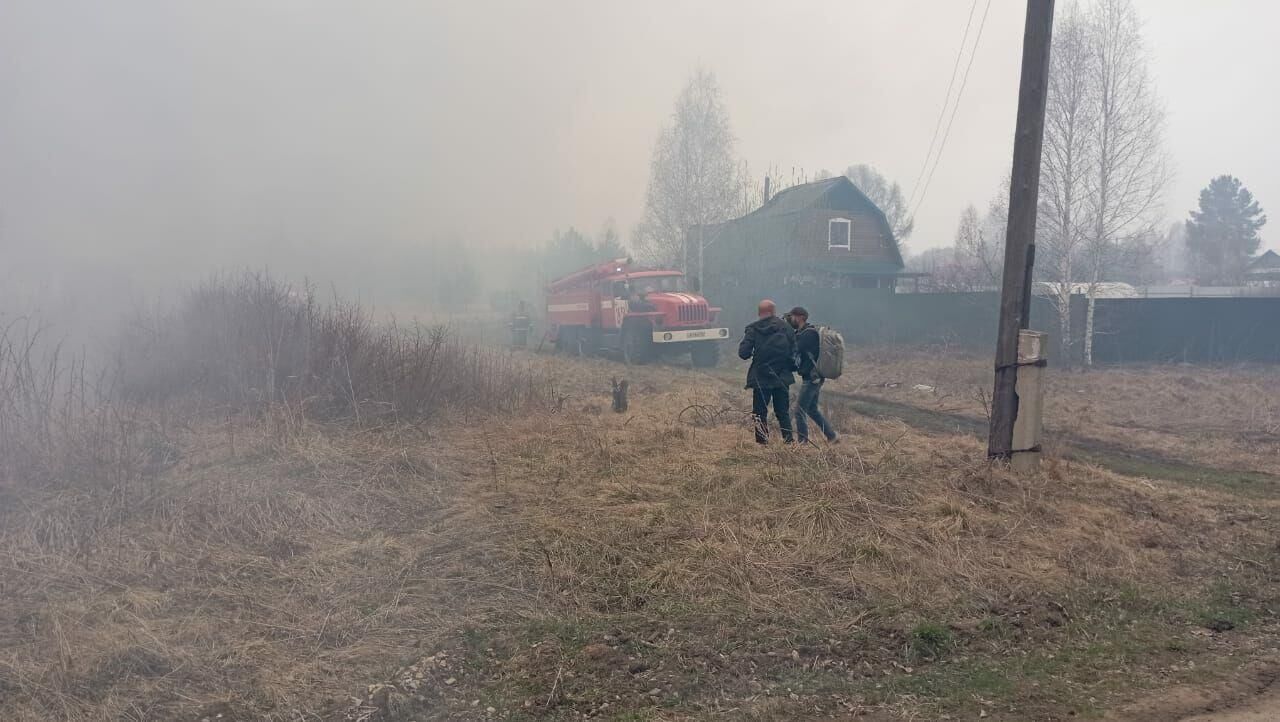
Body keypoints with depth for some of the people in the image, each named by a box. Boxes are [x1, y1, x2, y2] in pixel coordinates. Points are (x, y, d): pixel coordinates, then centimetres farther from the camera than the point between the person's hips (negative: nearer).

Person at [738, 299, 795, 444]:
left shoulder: (753, 329, -5)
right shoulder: (785, 327, -1)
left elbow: (743, 353, -9)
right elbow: (794, 352, -3)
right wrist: (791, 367, 14)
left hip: (761, 379, -2)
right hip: (782, 378, 2)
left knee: (760, 413, 7)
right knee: (783, 413, 12)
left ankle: (762, 442, 4)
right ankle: (789, 441, 8)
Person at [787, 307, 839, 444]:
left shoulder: (809, 333, -16)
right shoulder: (802, 333, 15)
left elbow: (794, 350, -24)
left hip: (811, 378, -10)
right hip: (813, 377, 10)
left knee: (799, 411, -5)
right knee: (812, 410, 18)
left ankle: (803, 442, 1)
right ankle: (832, 436, 24)